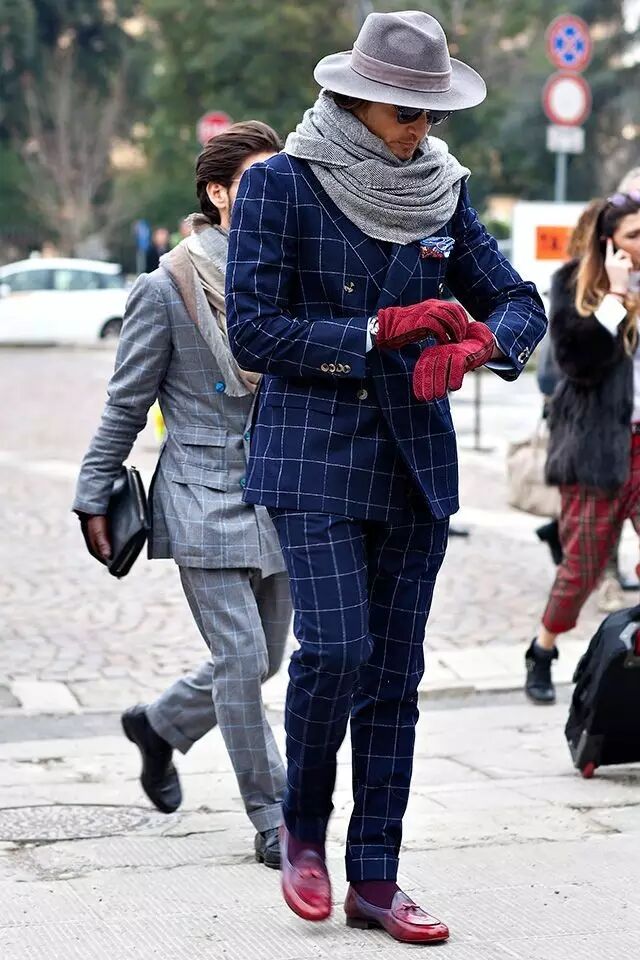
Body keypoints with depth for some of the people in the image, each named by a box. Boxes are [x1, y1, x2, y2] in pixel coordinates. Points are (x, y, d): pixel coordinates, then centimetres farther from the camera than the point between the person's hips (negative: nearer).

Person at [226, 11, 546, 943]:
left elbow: (520, 302, 9)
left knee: (395, 671, 4)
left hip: (416, 458, 4)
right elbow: (253, 330, -11)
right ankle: (303, 826, 12)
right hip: (312, 455, -4)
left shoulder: (443, 189, 7)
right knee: (337, 648, -15)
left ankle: (374, 881, 12)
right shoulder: (278, 184, -6)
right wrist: (378, 331, -18)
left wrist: (476, 343, -14)